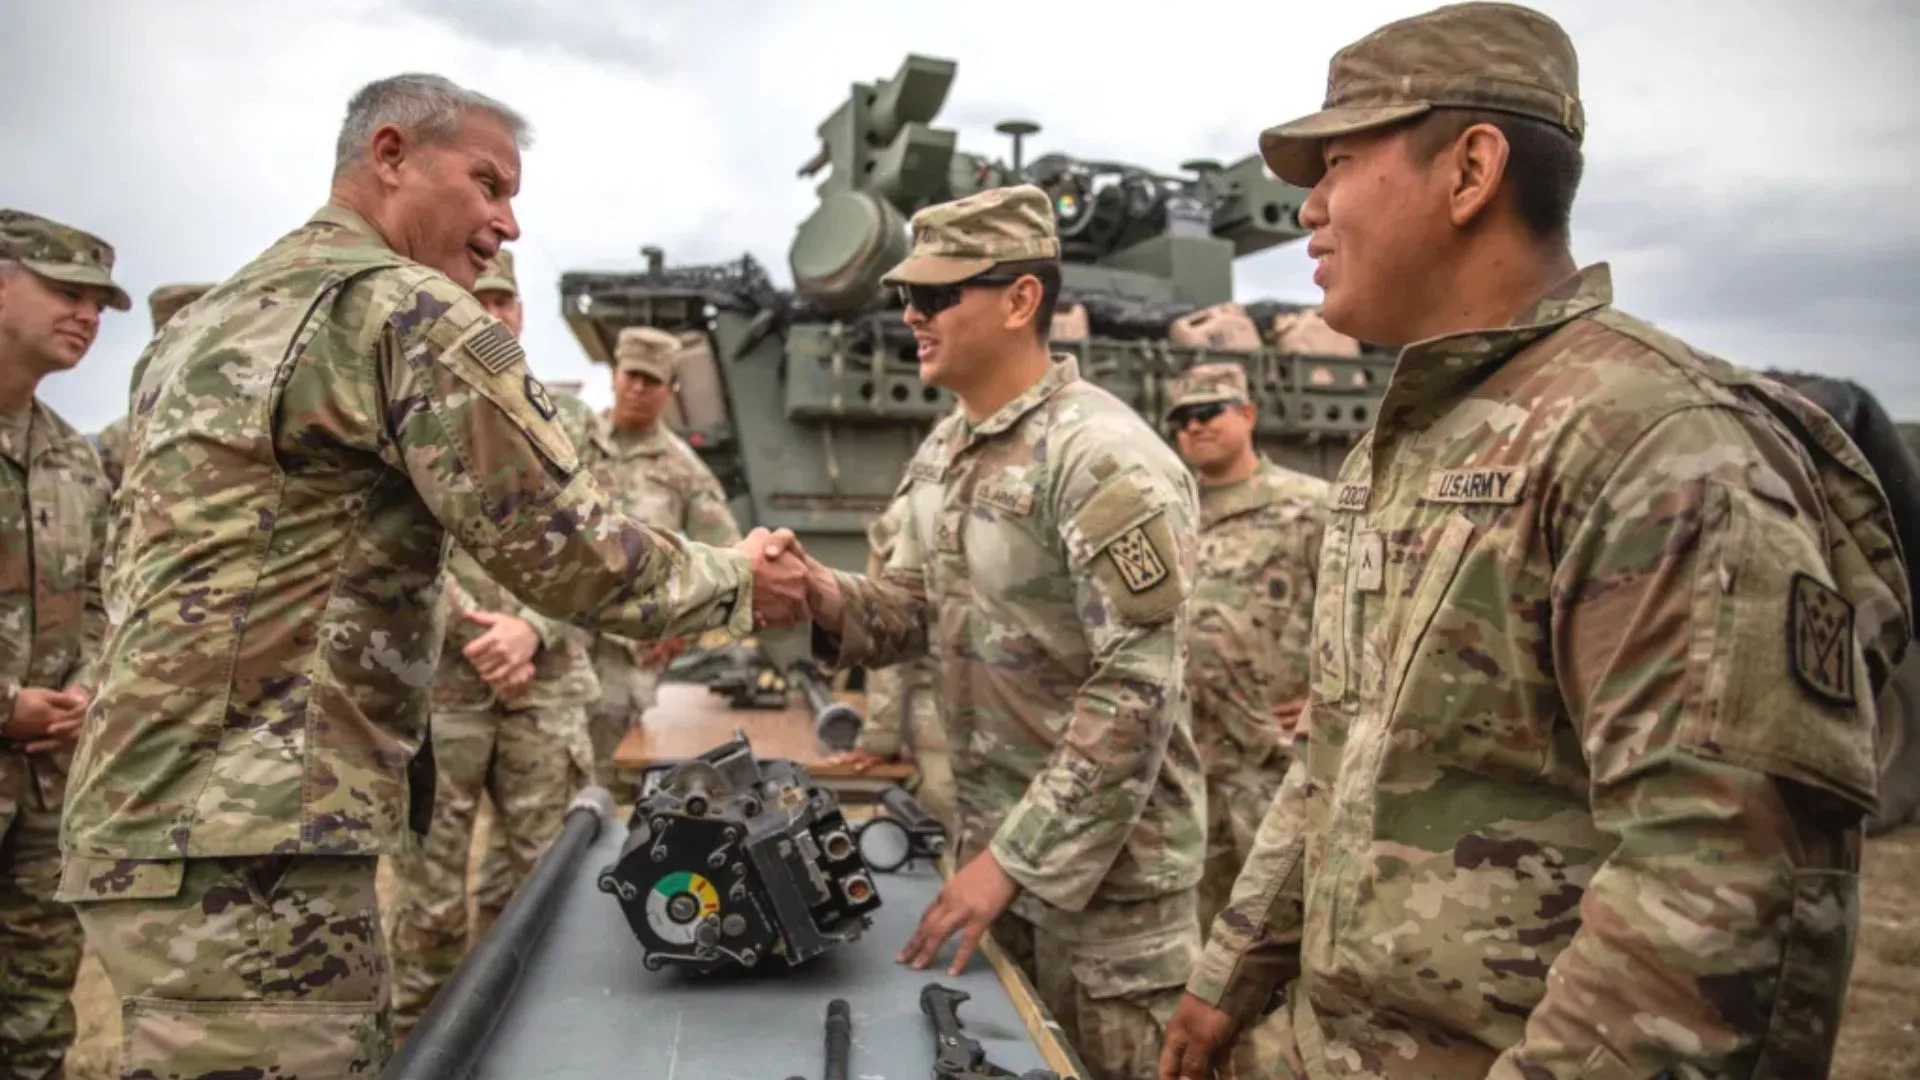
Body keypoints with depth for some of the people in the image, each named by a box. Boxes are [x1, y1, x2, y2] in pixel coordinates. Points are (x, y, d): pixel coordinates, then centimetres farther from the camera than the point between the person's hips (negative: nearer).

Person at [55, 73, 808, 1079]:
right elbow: (564, 546, -13)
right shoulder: (406, 307, -9)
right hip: (248, 839, -10)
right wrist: (735, 582, 2)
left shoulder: (197, 326, 20)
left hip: (150, 819, 10)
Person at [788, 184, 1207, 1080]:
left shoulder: (1103, 460, -21)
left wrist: (1014, 857, -22)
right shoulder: (939, 456, 6)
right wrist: (826, 600, -10)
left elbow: (1138, 692, -24)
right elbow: (916, 611, 13)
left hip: (1105, 858, -8)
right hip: (990, 834, 8)